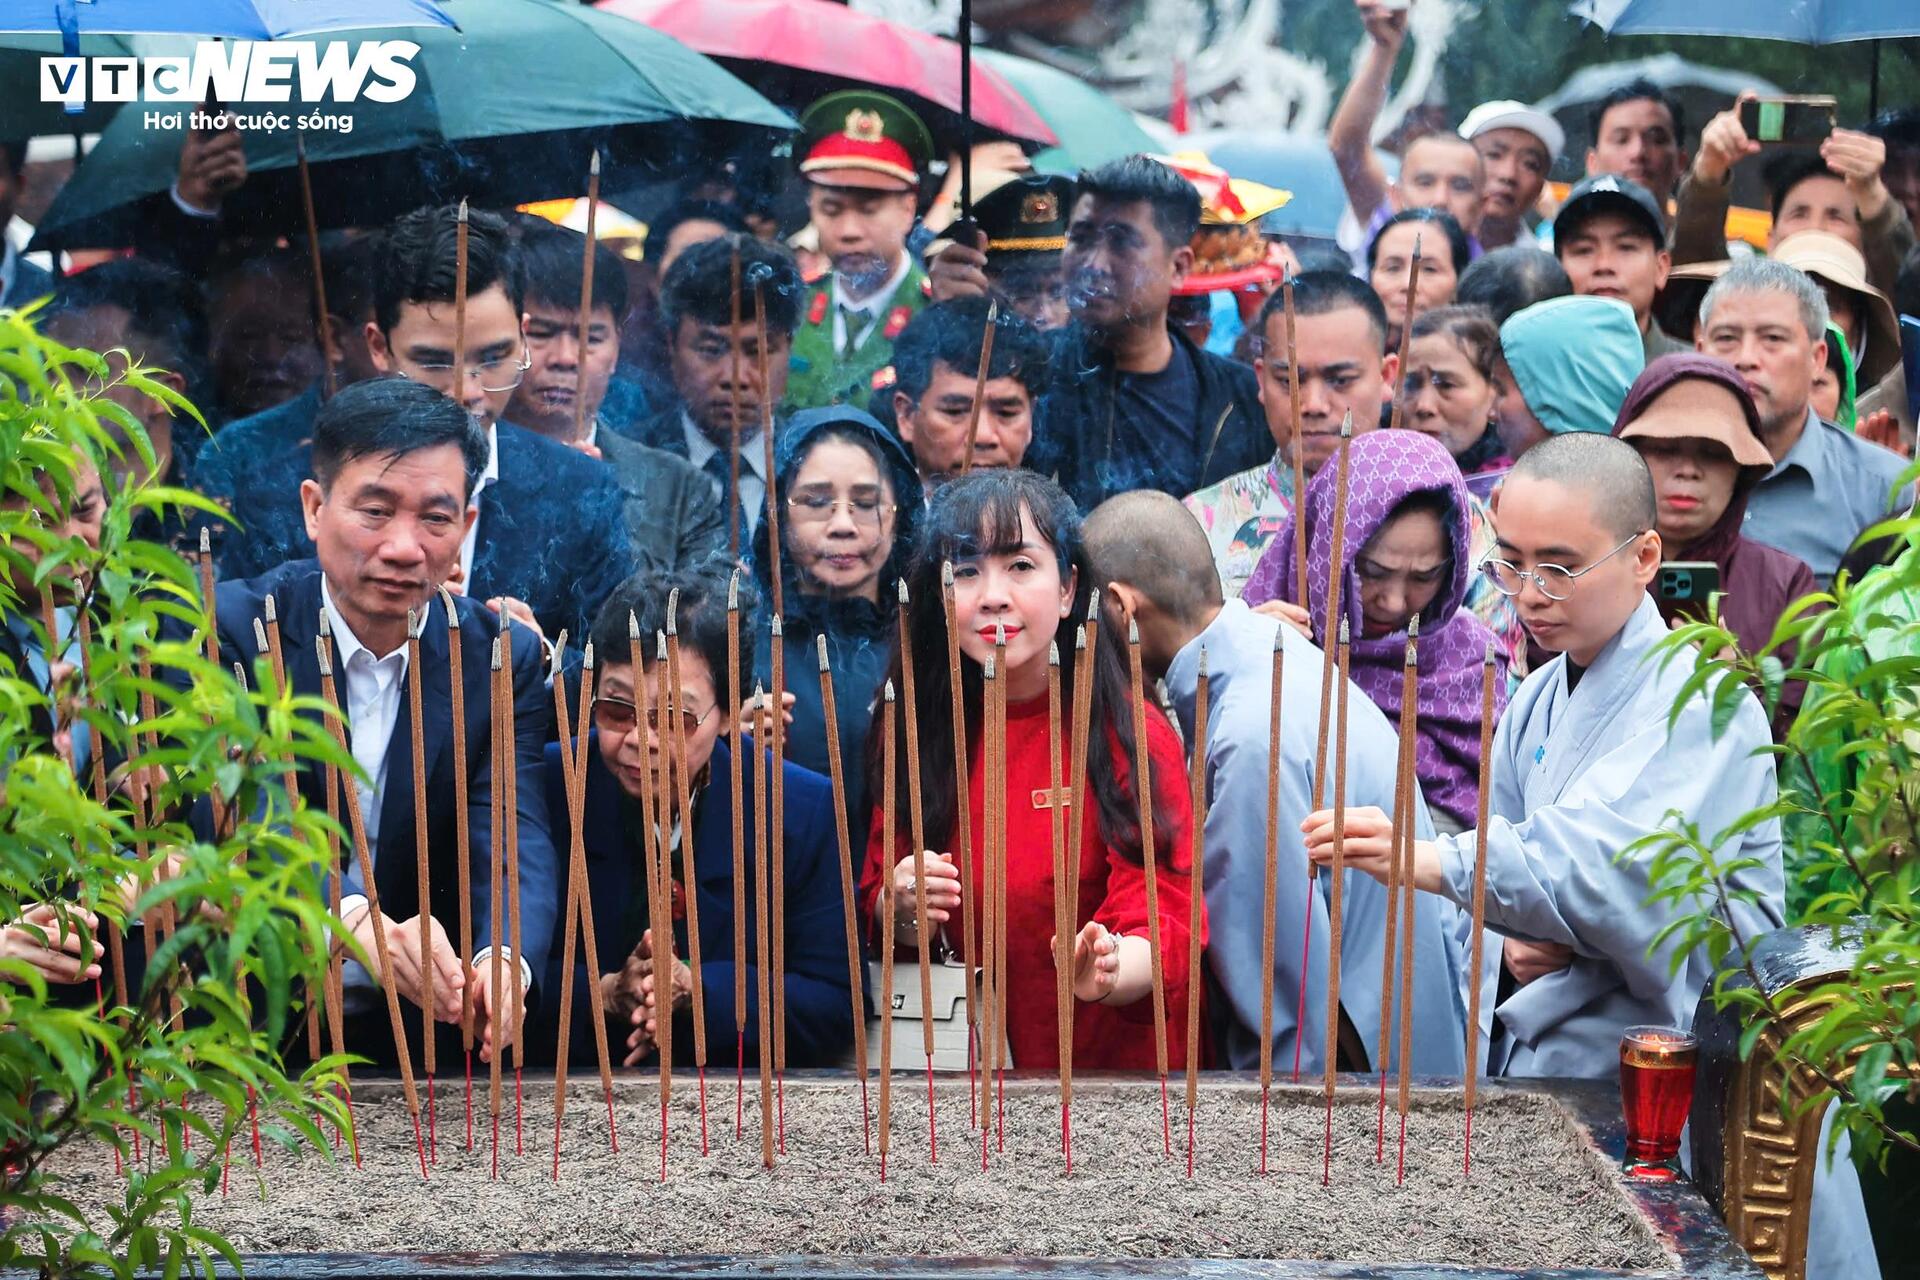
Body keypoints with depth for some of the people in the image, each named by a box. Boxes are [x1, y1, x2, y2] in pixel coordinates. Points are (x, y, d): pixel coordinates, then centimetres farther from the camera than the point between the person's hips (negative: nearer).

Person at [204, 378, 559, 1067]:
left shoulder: (505, 657, 0)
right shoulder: (227, 628, -8)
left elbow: (513, 838, -12)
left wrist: (504, 958, -36)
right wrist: (350, 922, -41)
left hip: (427, 1029, 2)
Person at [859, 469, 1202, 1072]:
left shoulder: (1133, 735, -7)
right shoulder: (916, 731, 3)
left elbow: (1161, 926, -14)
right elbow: (879, 913, 9)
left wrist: (1107, 971, -35)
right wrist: (902, 910, -13)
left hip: (1122, 1057, -6)